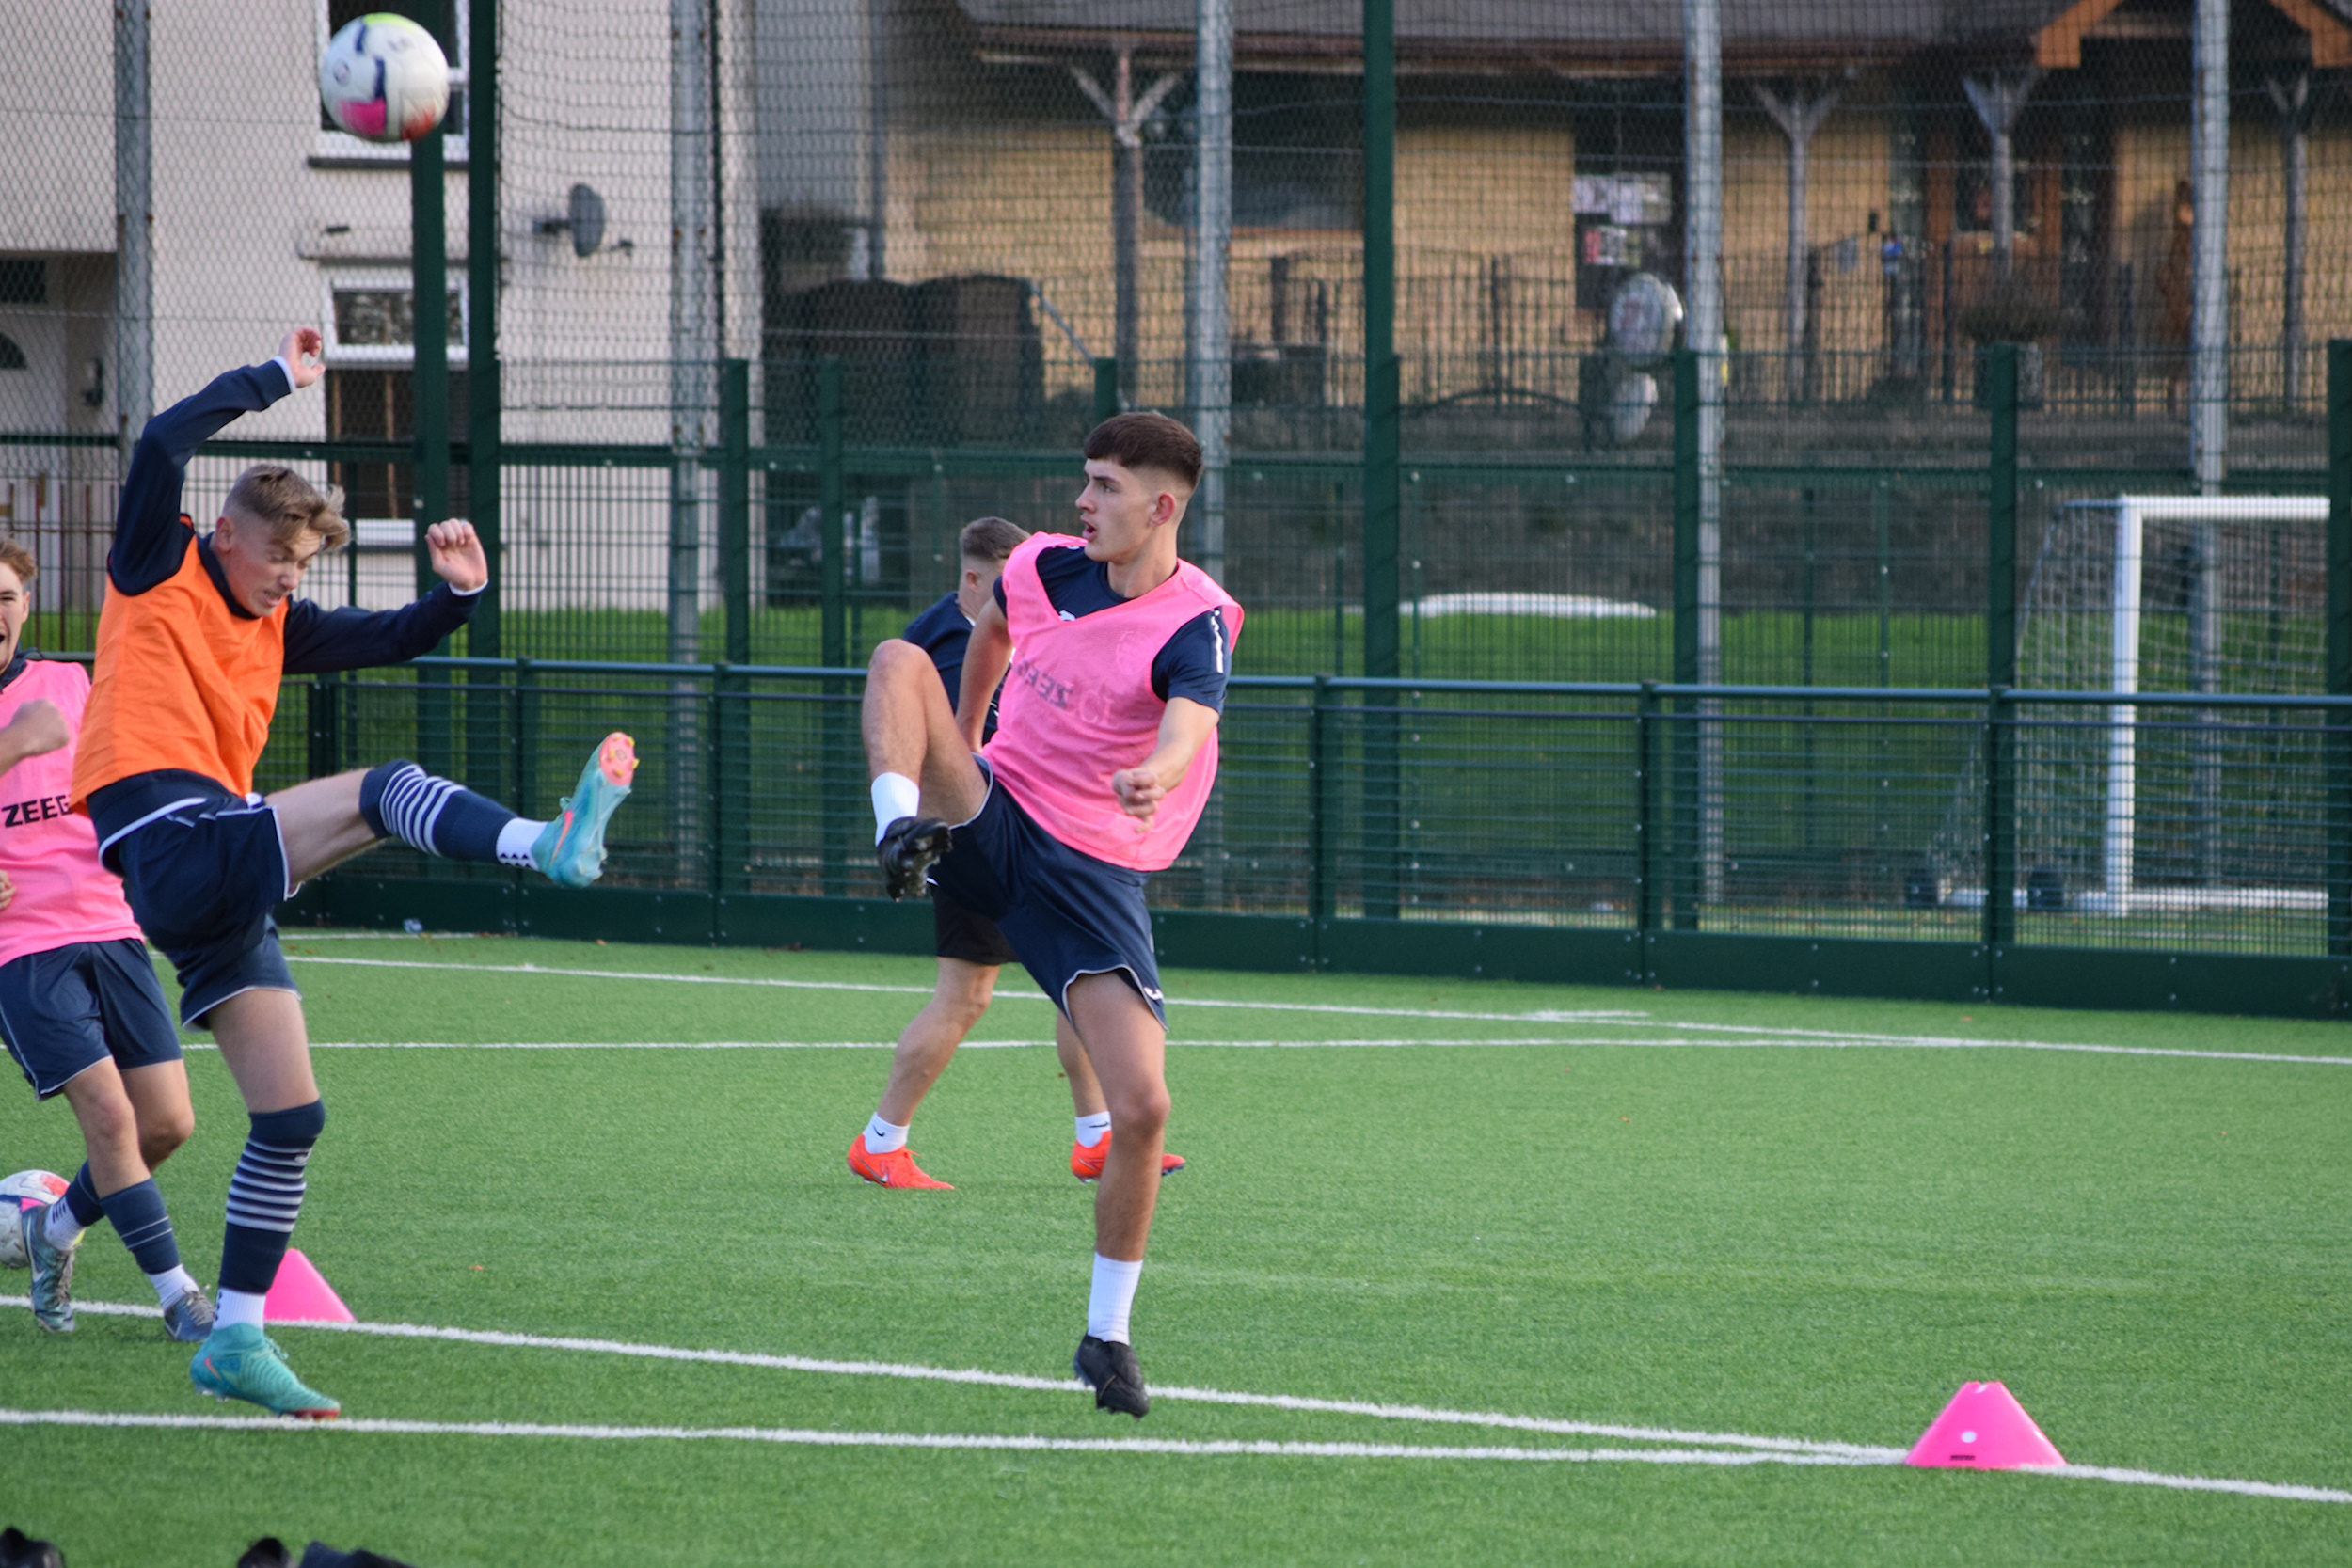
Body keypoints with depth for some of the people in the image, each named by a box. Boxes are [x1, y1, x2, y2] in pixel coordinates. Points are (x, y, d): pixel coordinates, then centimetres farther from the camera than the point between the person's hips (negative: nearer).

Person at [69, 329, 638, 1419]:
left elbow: (390, 640, 25)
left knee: (290, 1115, 6)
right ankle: (550, 842, -48)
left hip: (223, 897, 8)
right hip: (172, 843, -8)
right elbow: (164, 443, -10)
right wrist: (275, 382, -3)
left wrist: (455, 595, 5)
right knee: (384, 791, -23)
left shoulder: (275, 626, 24)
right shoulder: (158, 575, 4)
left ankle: (236, 1339, 10)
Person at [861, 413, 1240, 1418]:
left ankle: (1107, 1335, 4)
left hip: (1093, 873, -3)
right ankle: (904, 828, -43)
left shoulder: (1194, 627, -15)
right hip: (989, 818, 3)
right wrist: (958, 741, 35)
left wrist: (1155, 777, -59)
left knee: (1142, 1106, -14)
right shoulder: (1043, 569, 2)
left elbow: (1187, 731, -37)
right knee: (898, 659, -20)